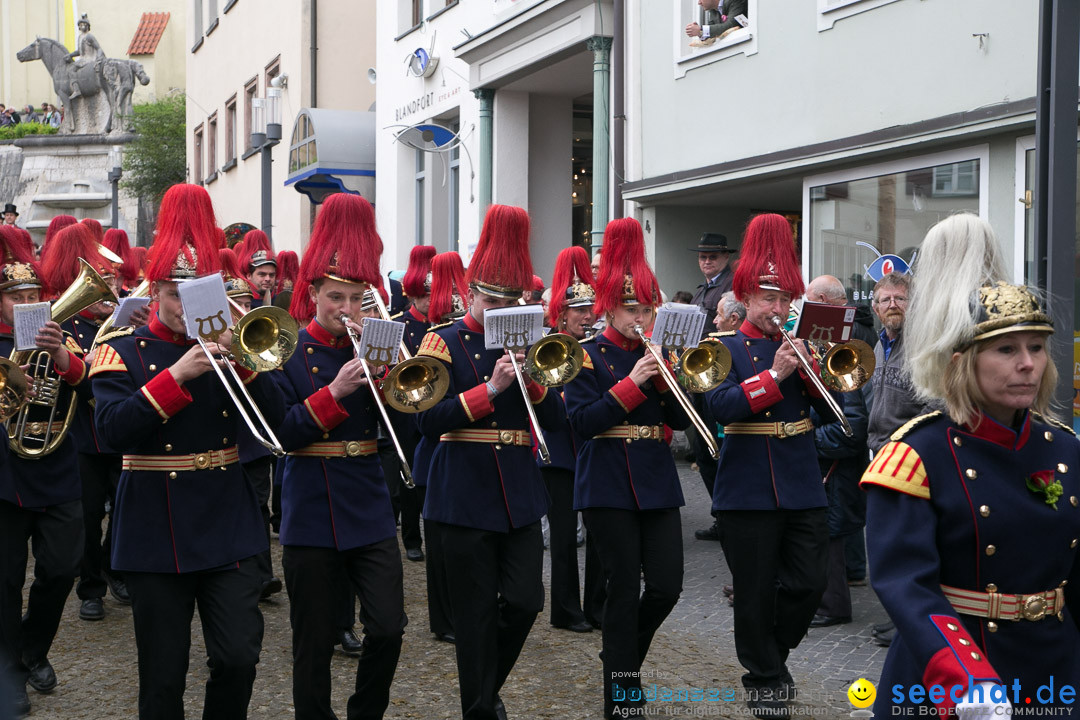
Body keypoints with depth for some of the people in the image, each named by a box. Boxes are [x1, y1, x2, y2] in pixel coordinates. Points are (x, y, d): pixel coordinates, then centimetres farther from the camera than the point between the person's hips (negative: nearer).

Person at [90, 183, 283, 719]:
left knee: (239, 658, -3)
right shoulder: (122, 351, -1)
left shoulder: (224, 347, 8)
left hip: (227, 524, 2)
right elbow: (113, 429, -17)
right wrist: (176, 374, -24)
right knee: (163, 674, 6)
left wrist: (239, 358, -14)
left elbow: (274, 419, -2)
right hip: (156, 530, -2)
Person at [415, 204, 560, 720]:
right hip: (465, 497, -4)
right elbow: (428, 420, -14)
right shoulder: (444, 343, -3)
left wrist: (530, 378, -11)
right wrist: (491, 389, -21)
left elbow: (552, 419, 6)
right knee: (476, 614, 2)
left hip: (519, 494, 4)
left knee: (525, 602, 2)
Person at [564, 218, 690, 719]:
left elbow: (680, 420, 4)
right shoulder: (588, 357, -3)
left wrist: (663, 374, -10)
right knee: (624, 590, -2)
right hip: (609, 485, -5)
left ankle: (624, 653, 28)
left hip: (657, 482, 5)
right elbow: (582, 422, -15)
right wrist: (631, 383, -19)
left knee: (667, 585, 1)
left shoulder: (656, 353, 10)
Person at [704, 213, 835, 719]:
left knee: (809, 583, 4)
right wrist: (773, 374, -22)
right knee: (755, 592, 3)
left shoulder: (799, 343, 10)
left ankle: (775, 653, 28)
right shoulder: (726, 347, -1)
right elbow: (719, 405, -17)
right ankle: (763, 679, 19)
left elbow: (830, 409, 5)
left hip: (802, 485, 4)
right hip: (748, 487, -4)